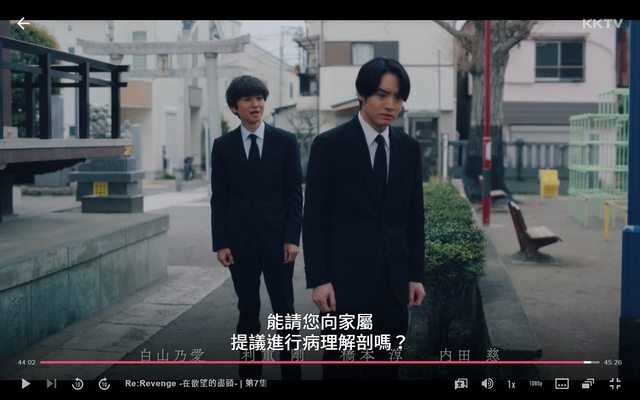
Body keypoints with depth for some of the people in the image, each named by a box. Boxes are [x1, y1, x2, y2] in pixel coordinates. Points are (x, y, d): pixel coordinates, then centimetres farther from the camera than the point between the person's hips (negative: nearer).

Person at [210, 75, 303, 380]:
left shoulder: (286, 141, 1)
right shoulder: (222, 146, 3)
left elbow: (294, 192, 0)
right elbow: (219, 198, 3)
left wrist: (292, 237, -7)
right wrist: (220, 243, -4)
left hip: (277, 238, -1)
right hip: (240, 240, 1)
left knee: (284, 309, 5)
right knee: (247, 311, 7)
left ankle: (291, 372, 15)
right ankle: (250, 373, 17)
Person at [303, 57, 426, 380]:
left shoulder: (409, 148, 7)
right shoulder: (329, 145, -6)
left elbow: (415, 216, 11)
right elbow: (314, 218, -6)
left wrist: (415, 275, 8)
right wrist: (318, 279, -10)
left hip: (393, 280, 4)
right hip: (345, 279, -4)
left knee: (386, 367, 10)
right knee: (341, 364, 3)